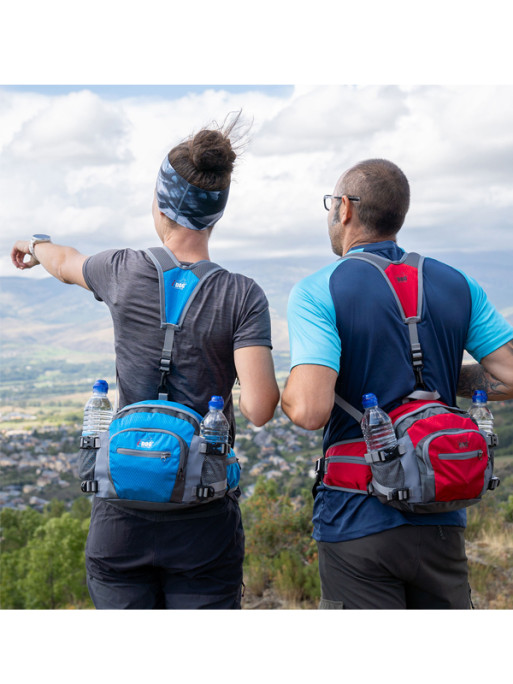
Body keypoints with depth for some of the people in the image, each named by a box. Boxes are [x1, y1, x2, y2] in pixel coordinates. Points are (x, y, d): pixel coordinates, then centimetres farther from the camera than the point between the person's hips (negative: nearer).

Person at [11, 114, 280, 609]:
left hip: (122, 516, 1)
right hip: (204, 522, -1)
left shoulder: (125, 272, -2)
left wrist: (35, 246, 44)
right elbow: (260, 408, -16)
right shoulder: (243, 297, -8)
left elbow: (65, 263, 21)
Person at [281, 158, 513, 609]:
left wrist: (289, 392, 1)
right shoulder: (457, 286, 5)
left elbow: (310, 410, -22)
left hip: (358, 524, -4)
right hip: (442, 520, 5)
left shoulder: (318, 291, -10)